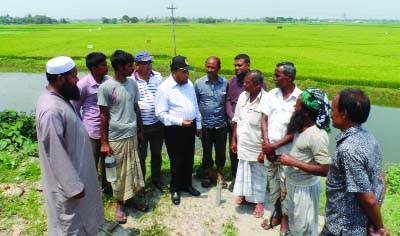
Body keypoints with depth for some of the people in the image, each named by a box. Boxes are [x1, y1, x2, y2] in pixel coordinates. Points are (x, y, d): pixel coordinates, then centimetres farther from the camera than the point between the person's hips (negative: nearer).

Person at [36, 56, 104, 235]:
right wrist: (73, 186, -21)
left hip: (76, 168, 9)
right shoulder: (51, 110, -31)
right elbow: (56, 154, -28)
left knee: (81, 217, 28)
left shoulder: (59, 98, 1)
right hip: (67, 179, -9)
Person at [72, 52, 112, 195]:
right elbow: (75, 109, -5)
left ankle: (107, 186, 39)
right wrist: (82, 128, 1)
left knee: (106, 160, 20)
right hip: (92, 131, -5)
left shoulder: (108, 80, -2)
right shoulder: (83, 84, -16)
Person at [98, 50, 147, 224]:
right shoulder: (105, 88, -15)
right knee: (119, 171, 10)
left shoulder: (132, 84, 1)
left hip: (132, 135, 5)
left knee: (132, 169, 16)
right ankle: (120, 203, 30)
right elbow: (103, 116, -11)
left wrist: (140, 131, 14)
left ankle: (130, 198, 35)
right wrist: (104, 143, -9)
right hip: (115, 138, -5)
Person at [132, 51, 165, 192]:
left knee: (157, 154, 18)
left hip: (157, 124, 4)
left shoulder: (158, 77, 0)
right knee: (141, 156, 13)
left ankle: (156, 179, 38)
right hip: (140, 126, -3)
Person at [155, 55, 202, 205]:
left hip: (190, 127, 6)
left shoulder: (189, 84, 5)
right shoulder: (164, 88, -15)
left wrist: (198, 124, 13)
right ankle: (175, 189, 27)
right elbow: (161, 114, -17)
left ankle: (187, 184, 37)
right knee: (177, 161, 7)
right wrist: (180, 122, -24)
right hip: (174, 130, -6)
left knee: (189, 159, 17)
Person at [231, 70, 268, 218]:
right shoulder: (243, 96, -2)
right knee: (243, 171, 21)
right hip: (243, 144, 6)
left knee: (258, 175, 13)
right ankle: (244, 194, 44)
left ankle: (259, 201, 33)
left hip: (257, 147, -5)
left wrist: (265, 150, -16)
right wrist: (234, 140, 8)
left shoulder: (266, 100, -23)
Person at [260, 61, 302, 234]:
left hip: (287, 152, -4)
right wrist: (266, 144, -7)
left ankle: (285, 219, 29)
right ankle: (276, 213, 37)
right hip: (269, 150, 5)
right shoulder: (272, 94, 2)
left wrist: (275, 146, -12)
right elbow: (264, 120, 3)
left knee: (285, 187, 8)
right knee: (273, 184, 17)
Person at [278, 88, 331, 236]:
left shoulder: (317, 135, -28)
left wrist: (292, 162, -28)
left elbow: (324, 170, -30)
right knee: (294, 224, 28)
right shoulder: (301, 126, -3)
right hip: (292, 183, 8)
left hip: (305, 188, -8)